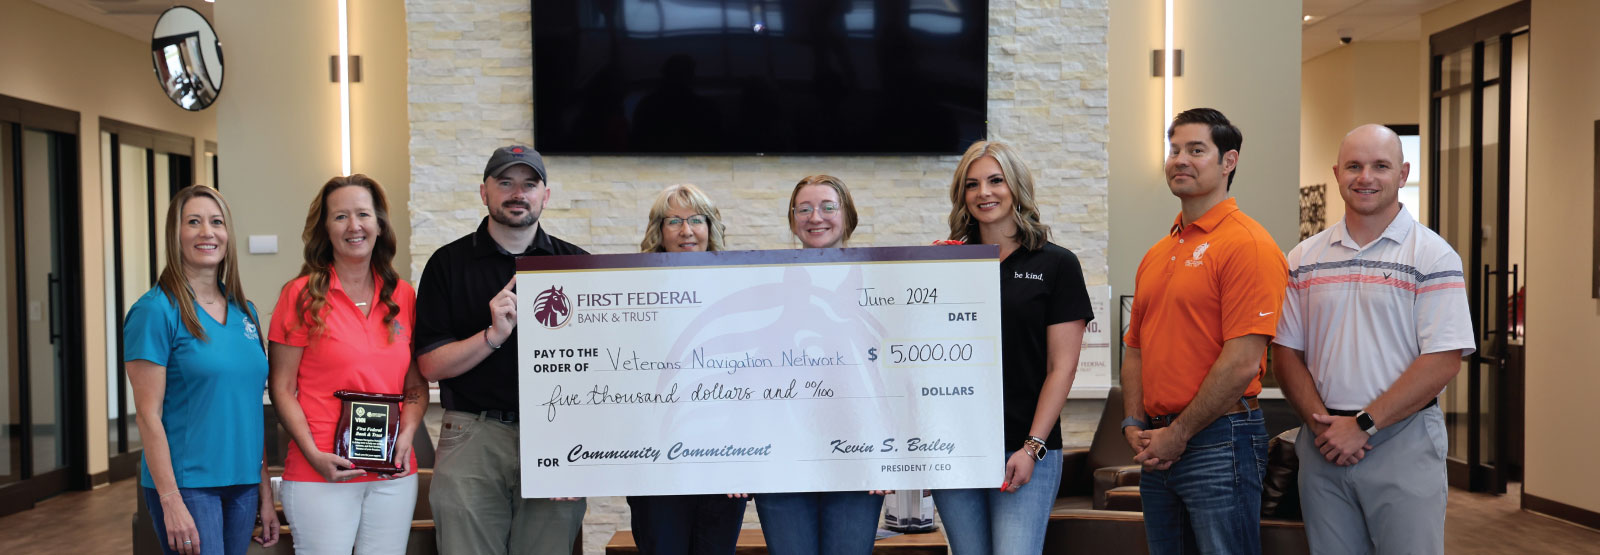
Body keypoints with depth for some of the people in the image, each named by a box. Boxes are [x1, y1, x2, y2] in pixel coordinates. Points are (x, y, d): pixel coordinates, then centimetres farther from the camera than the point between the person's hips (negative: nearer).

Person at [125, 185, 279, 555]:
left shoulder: (245, 312, 10)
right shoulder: (156, 311, -8)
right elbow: (148, 414, -11)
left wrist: (265, 492, 11)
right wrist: (171, 502, -16)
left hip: (242, 483, 6)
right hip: (187, 483, -6)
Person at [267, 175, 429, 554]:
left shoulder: (404, 297, 7)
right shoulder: (302, 295, -3)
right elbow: (282, 389, -3)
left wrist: (407, 435, -5)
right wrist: (314, 455, -13)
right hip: (319, 477, -3)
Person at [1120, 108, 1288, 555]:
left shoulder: (1247, 244, -11)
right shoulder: (1156, 255, 14)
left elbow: (1243, 362, -18)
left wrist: (1179, 434, -13)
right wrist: (1135, 425, 3)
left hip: (1218, 442, -7)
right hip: (1158, 450, 8)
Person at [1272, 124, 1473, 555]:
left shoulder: (1432, 256, -4)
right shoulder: (1304, 258, 7)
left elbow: (1443, 361, -11)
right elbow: (1286, 353, 7)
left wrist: (1363, 425, -14)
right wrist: (1320, 423, -8)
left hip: (1403, 443, -3)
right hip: (1323, 447, 3)